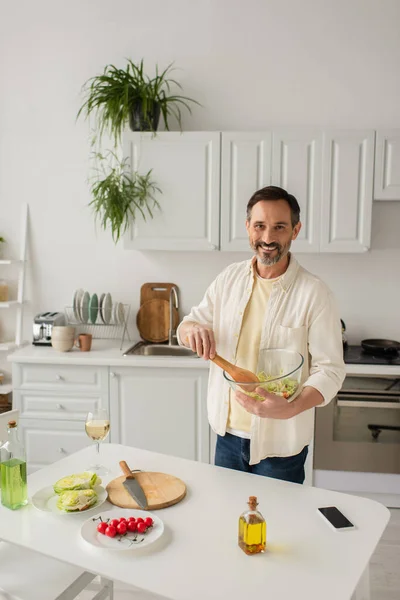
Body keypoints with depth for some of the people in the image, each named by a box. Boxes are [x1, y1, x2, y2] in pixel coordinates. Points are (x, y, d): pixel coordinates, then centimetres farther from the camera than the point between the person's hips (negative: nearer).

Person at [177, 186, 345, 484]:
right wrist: (192, 330, -18)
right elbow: (188, 325, 7)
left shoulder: (315, 292, -14)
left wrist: (291, 408, -31)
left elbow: (330, 370, -14)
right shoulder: (229, 278, 1)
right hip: (228, 434, 4)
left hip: (280, 444, -4)